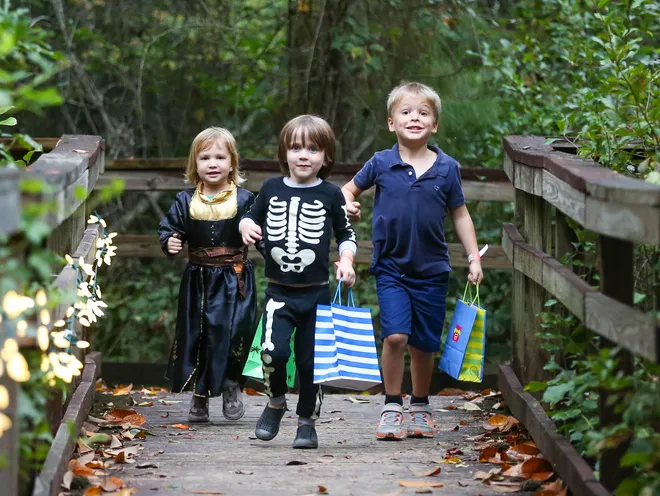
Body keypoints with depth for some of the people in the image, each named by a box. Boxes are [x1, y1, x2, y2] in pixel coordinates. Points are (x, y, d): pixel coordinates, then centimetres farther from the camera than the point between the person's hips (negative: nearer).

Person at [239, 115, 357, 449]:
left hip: (316, 293, 0)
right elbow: (253, 216, 18)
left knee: (310, 360, 4)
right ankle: (275, 403, 10)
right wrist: (246, 225, -4)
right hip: (279, 292, 0)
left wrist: (346, 259, -9)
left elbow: (346, 234, 8)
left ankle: (307, 421, 22)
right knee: (273, 351, -18)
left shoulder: (330, 195, 0)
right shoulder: (272, 189, 3)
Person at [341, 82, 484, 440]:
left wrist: (474, 256, 4)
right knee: (395, 336, -15)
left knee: (424, 344, 8)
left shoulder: (447, 168, 0)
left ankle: (420, 406, 27)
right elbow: (350, 188, 12)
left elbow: (460, 214, 9)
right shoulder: (381, 164, -2)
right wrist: (347, 206, -10)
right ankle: (392, 407, -1)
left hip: (432, 269, 1)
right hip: (391, 266, -1)